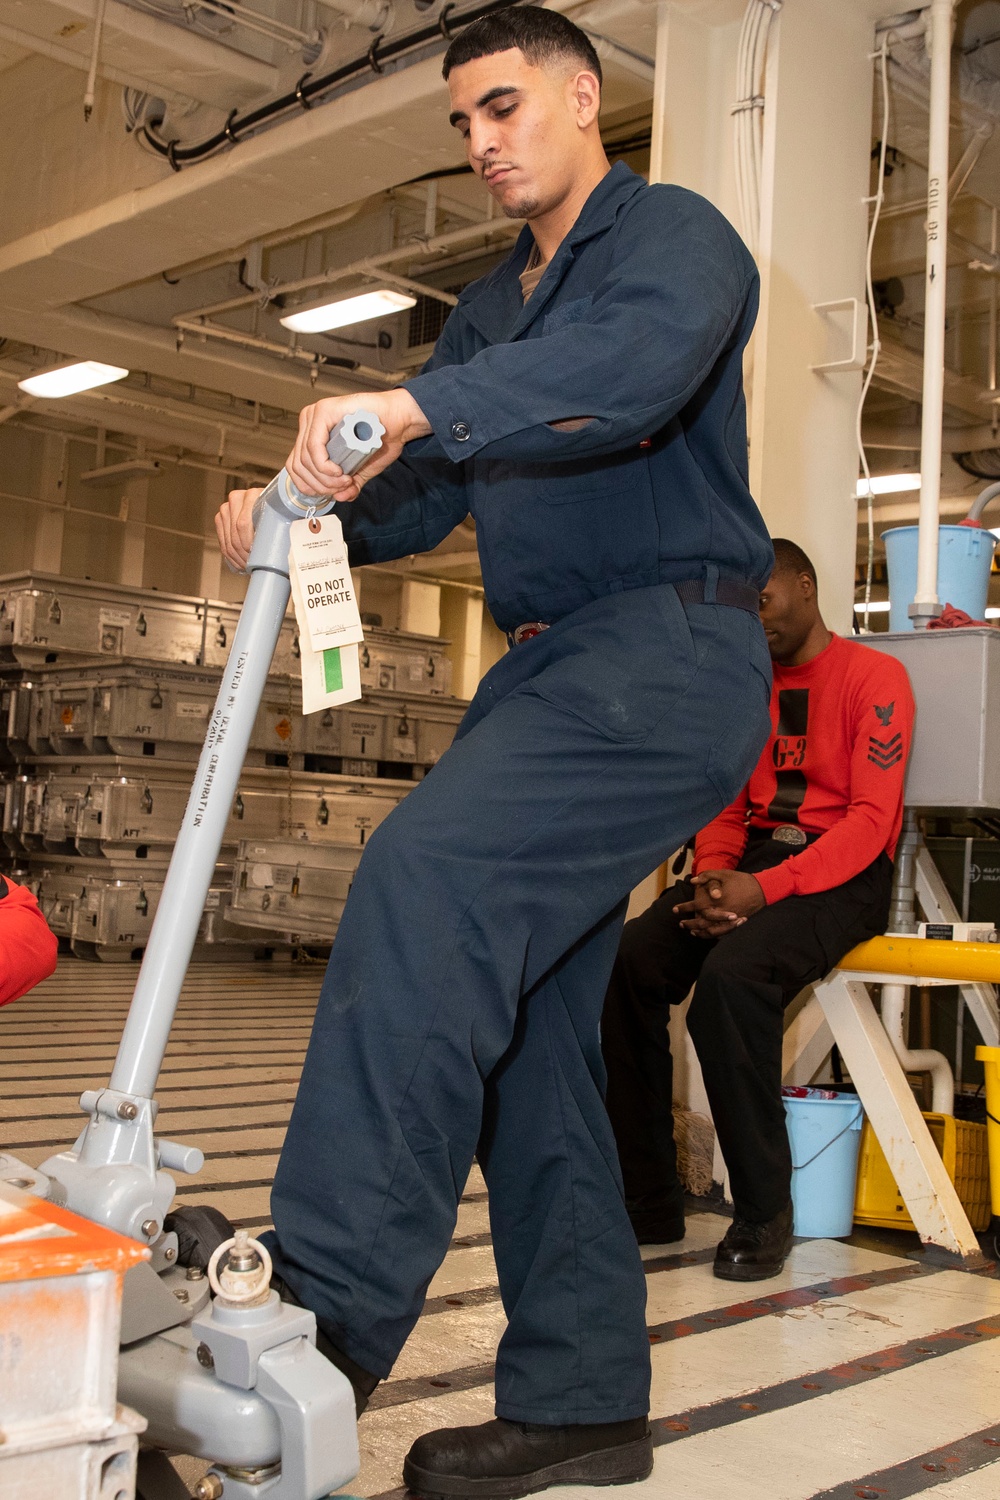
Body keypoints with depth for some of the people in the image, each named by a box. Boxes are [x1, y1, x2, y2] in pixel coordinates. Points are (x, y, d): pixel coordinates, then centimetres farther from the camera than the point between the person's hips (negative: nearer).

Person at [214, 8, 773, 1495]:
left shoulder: (671, 231, -1)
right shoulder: (489, 313, 24)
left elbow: (639, 359, -24)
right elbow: (427, 491, 17)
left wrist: (415, 404, -35)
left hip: (670, 650, -9)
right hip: (547, 672, 9)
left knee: (429, 872, -29)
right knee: (524, 1014, 5)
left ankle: (324, 1310, -27)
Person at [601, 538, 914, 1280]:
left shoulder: (874, 677, -2)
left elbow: (870, 818, -12)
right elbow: (727, 808, 15)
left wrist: (764, 889, -23)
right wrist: (714, 878, -8)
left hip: (842, 876, -6)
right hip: (752, 864, 6)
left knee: (731, 976, -34)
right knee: (627, 963, -20)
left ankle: (764, 1214, -19)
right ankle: (650, 1203, -12)